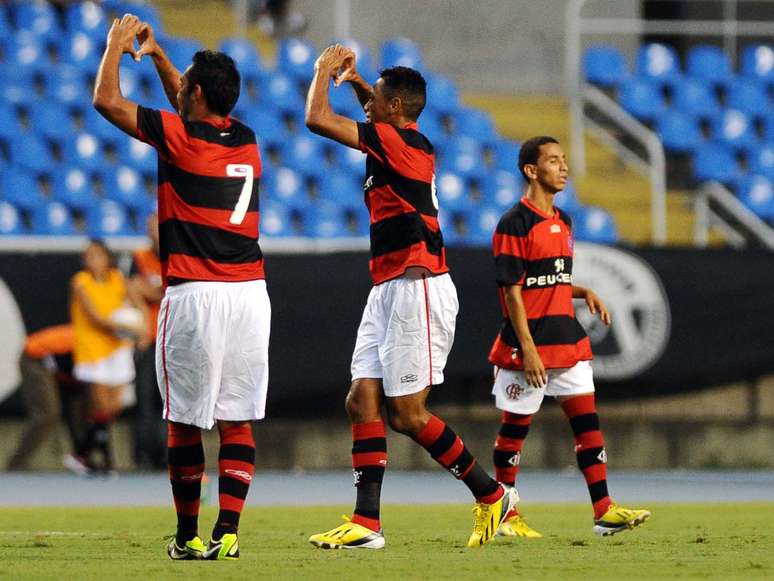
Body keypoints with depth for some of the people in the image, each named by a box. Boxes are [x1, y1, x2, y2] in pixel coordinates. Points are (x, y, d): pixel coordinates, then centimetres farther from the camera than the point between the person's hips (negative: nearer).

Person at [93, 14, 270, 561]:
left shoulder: (179, 137, -7)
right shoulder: (246, 140, 12)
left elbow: (107, 100, -1)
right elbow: (194, 111, 33)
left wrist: (117, 43, 13)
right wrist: (156, 54, 33)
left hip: (194, 295, -5)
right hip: (251, 291, 5)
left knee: (184, 422, 6)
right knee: (239, 421, 2)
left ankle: (187, 535, 11)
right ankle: (227, 531, -8)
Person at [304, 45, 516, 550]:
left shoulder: (399, 141, -13)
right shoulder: (407, 144, 14)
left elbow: (317, 118, -17)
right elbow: (381, 113, 41)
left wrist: (325, 70, -1)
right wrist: (354, 78, 28)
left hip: (417, 289, -10)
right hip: (389, 290, 10)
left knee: (408, 415, -7)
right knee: (364, 400, 1)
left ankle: (492, 496, 6)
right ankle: (367, 523, -3)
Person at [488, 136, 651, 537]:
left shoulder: (562, 222, 14)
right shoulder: (514, 223, -11)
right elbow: (512, 290, -14)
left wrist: (585, 293, 5)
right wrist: (527, 349, -19)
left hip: (567, 339, 8)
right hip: (527, 344, -8)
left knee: (587, 421, 1)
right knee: (514, 427, 2)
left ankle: (603, 512, -2)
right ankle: (506, 516, 11)